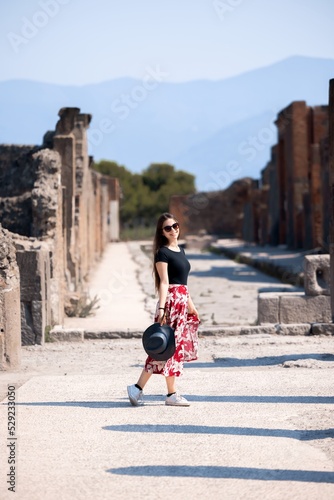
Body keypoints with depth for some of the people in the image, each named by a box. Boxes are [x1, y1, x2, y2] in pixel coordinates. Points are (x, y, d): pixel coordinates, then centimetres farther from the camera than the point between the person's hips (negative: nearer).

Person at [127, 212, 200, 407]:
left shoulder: (181, 251, 17)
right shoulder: (163, 252, -7)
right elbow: (164, 282, -15)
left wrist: (191, 305, 23)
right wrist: (161, 308, -21)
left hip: (182, 300, 8)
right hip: (170, 300, -8)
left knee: (178, 347, 7)